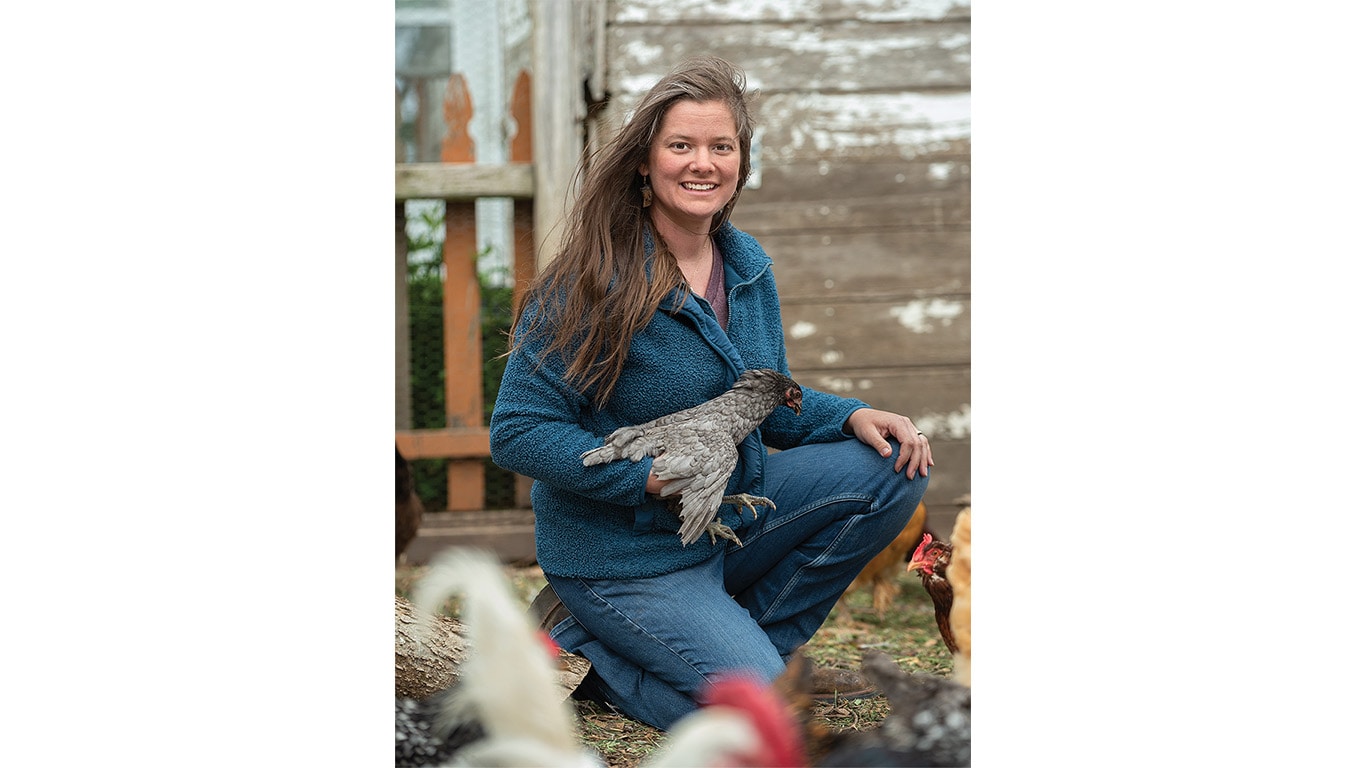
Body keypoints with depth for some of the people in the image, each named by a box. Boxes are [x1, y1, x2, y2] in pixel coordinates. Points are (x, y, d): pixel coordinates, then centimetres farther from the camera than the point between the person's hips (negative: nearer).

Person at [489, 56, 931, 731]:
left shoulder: (748, 266, 3)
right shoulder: (594, 282, -19)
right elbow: (516, 433, -19)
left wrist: (852, 417, -5)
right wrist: (651, 476, -26)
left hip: (733, 512, 7)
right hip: (625, 553, -7)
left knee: (893, 467, -3)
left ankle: (747, 641, 5)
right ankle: (583, 646, 4)